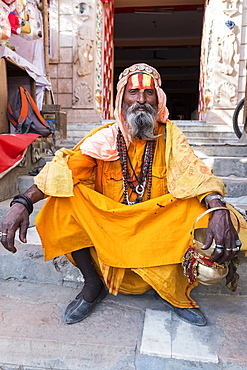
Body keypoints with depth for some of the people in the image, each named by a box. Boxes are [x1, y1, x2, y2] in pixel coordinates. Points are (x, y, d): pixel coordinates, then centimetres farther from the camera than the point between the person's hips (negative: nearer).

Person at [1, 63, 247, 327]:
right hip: (107, 229, 0)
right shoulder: (105, 138, -4)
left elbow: (193, 173, -16)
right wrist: (23, 202, -28)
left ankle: (171, 290, 0)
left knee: (200, 205, -23)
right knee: (64, 200, -20)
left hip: (158, 225, 0)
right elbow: (65, 166, -13)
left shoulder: (170, 136, -2)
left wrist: (219, 209, -36)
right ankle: (93, 285, -1)